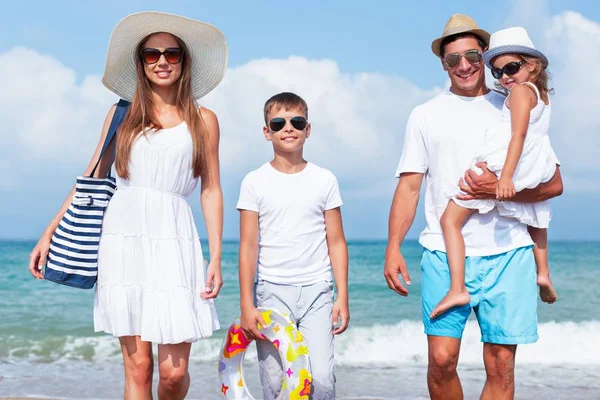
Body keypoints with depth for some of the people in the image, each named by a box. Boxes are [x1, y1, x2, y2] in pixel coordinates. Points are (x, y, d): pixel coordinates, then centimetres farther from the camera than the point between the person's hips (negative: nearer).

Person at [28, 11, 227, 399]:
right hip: (124, 238, 1)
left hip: (173, 240, -1)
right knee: (137, 366, 0)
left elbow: (211, 190, 8)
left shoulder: (203, 120, 10)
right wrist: (50, 232, 9)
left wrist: (216, 258, 1)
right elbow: (91, 178, 15)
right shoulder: (123, 114, 13)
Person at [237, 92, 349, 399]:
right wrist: (246, 305, -3)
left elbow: (336, 242, 8)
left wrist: (343, 297, 2)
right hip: (272, 290, 0)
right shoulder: (255, 182, 3)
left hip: (317, 289, 0)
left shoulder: (324, 180, 6)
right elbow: (248, 246, 1)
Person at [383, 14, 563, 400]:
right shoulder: (425, 116, 11)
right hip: (444, 252, 0)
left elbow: (554, 184, 4)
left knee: (501, 365, 1)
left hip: (507, 252, 0)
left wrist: (499, 189, -13)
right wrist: (393, 247, -5)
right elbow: (409, 186, 7)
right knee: (442, 358, -9)